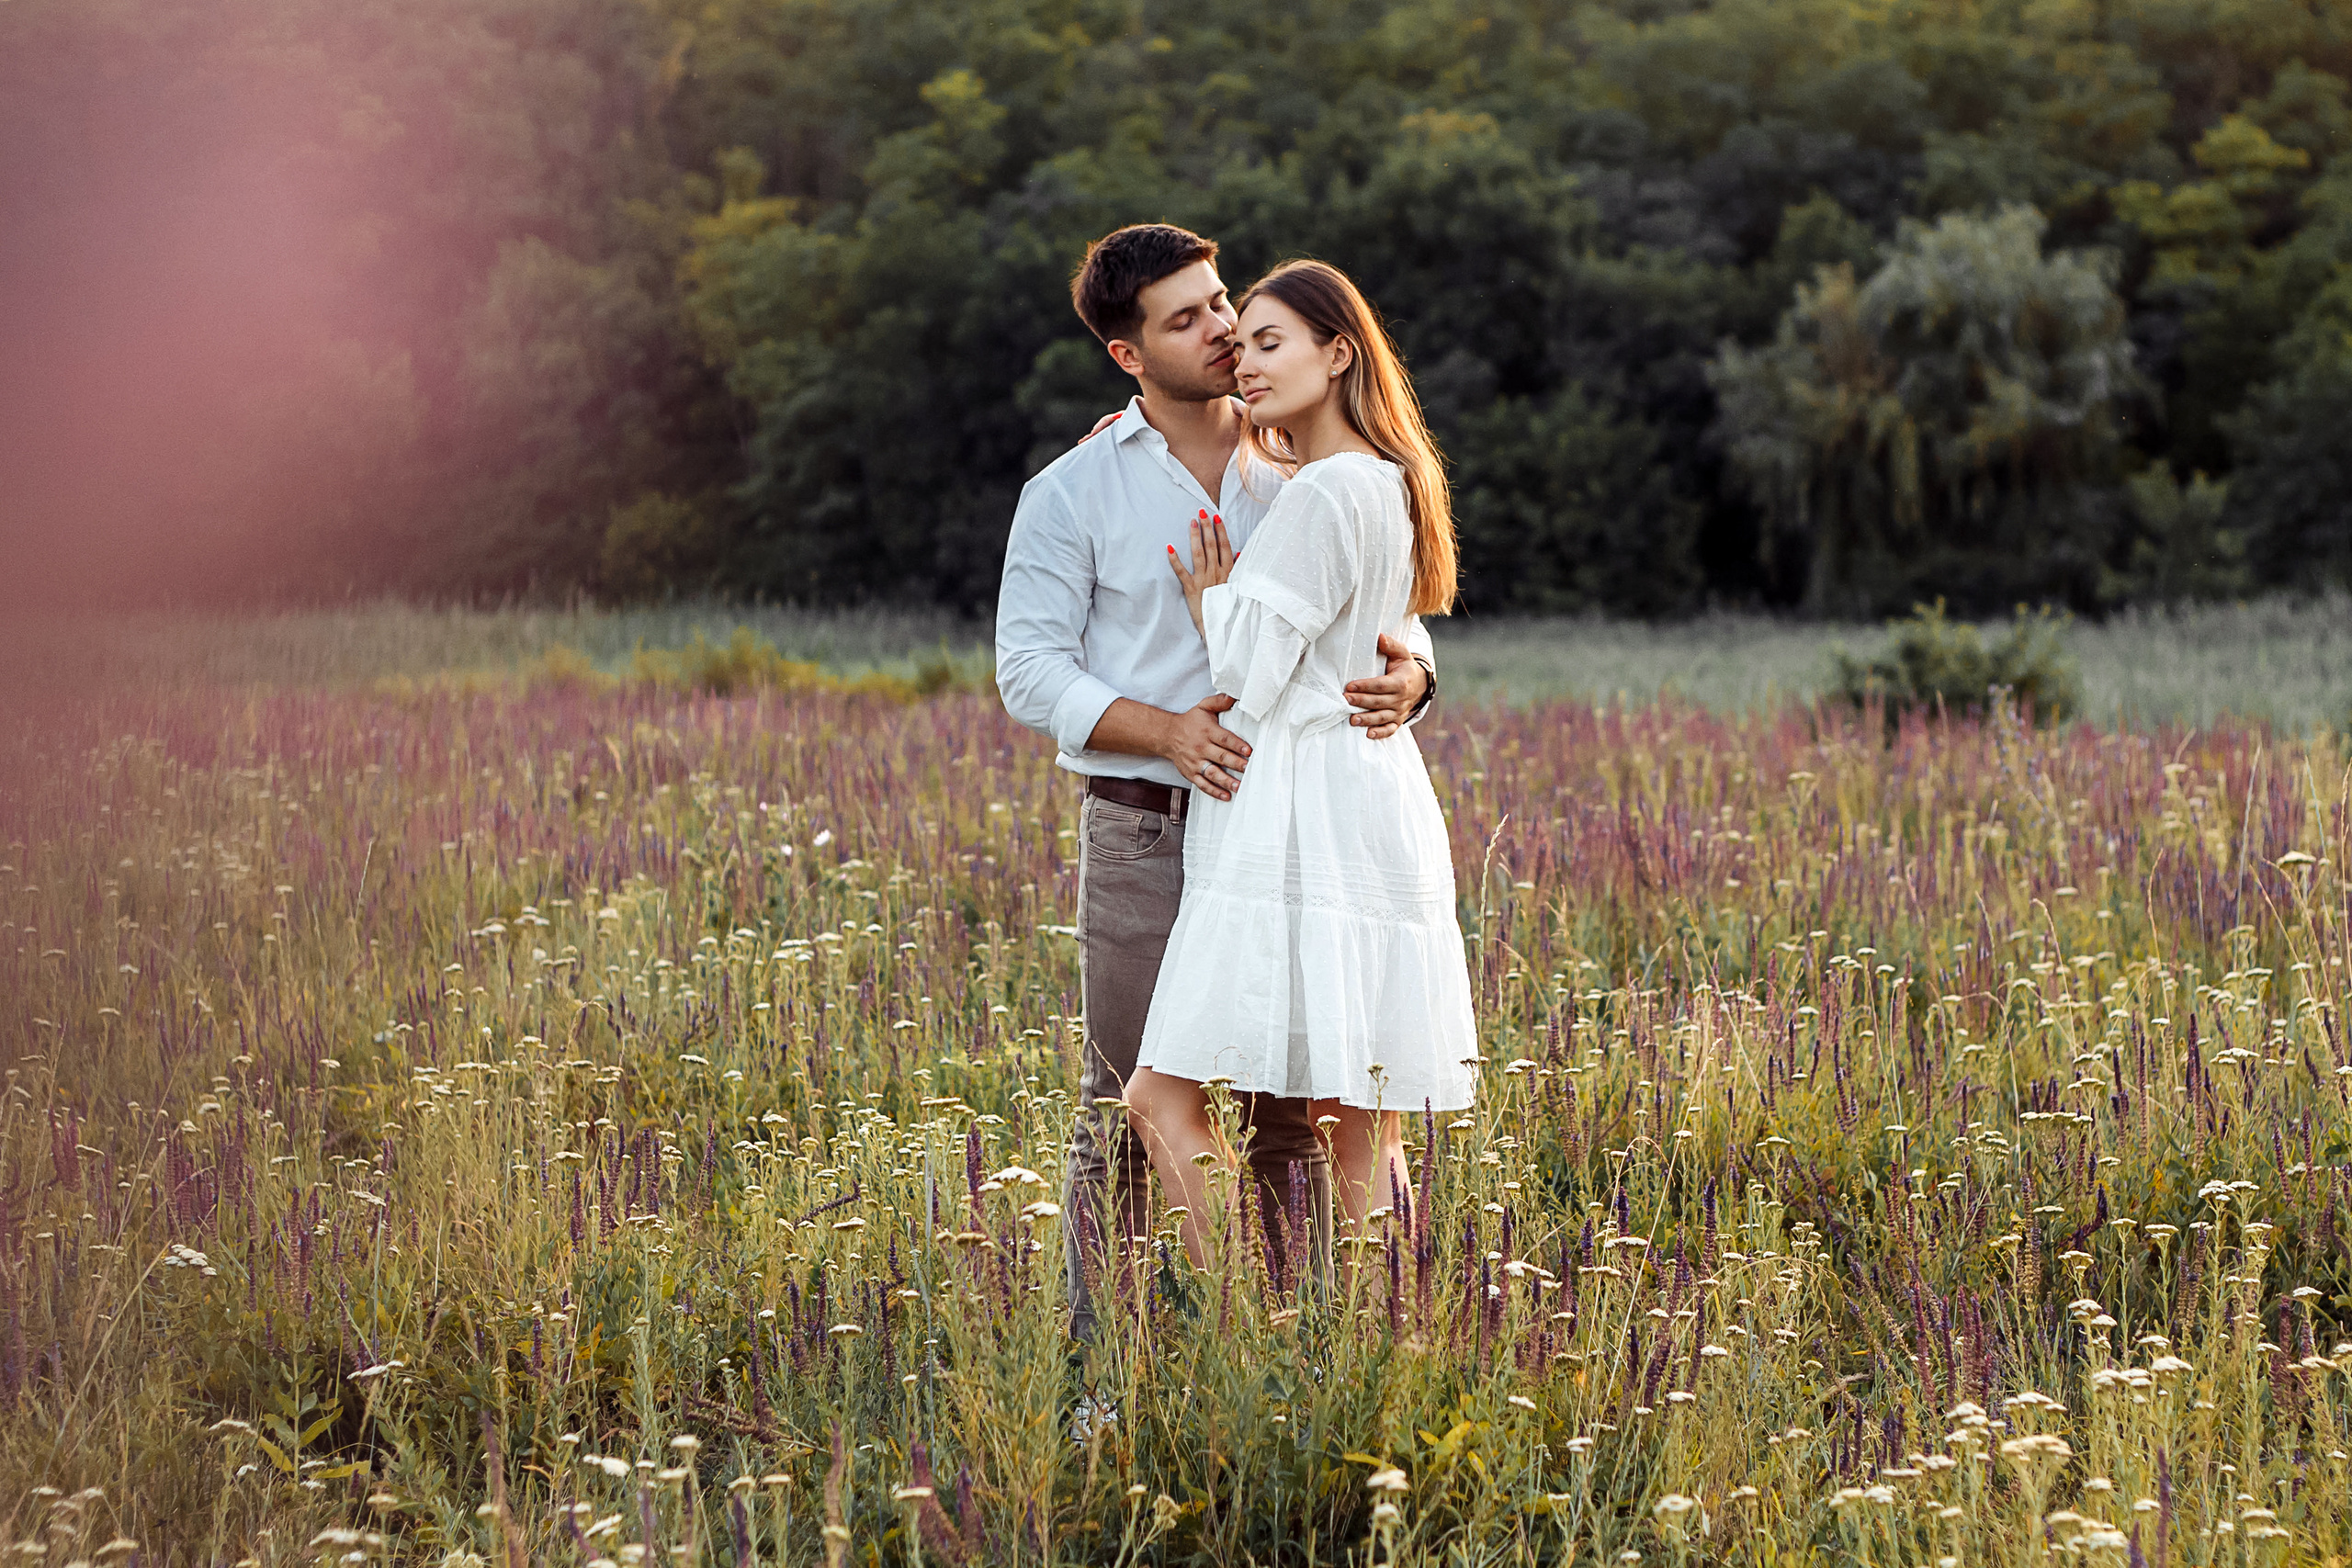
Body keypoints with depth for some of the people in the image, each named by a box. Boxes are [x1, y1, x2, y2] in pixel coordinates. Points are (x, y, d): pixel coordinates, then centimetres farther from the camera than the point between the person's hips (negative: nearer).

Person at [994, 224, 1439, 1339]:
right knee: (1125, 1110, 1)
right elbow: (1030, 669, -3)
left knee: (1291, 1105, 3)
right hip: (1145, 831, -2)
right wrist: (1166, 729, -18)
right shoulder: (1072, 492, 1)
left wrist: (1406, 673, -15)